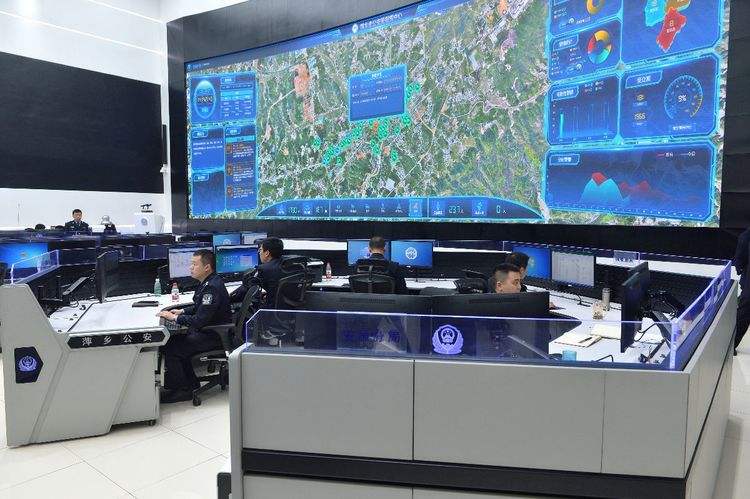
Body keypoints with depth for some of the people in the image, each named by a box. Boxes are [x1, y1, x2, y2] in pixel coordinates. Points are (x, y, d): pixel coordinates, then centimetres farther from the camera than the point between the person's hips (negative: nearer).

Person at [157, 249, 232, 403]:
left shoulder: (212, 287, -25)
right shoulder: (208, 282, 8)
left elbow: (200, 320, -27)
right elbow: (199, 307, 24)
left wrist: (174, 318, -17)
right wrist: (182, 311, 11)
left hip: (214, 336, -10)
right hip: (207, 331, 10)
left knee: (170, 349, -12)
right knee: (174, 340, 11)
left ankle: (183, 390, 4)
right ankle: (190, 382, 20)